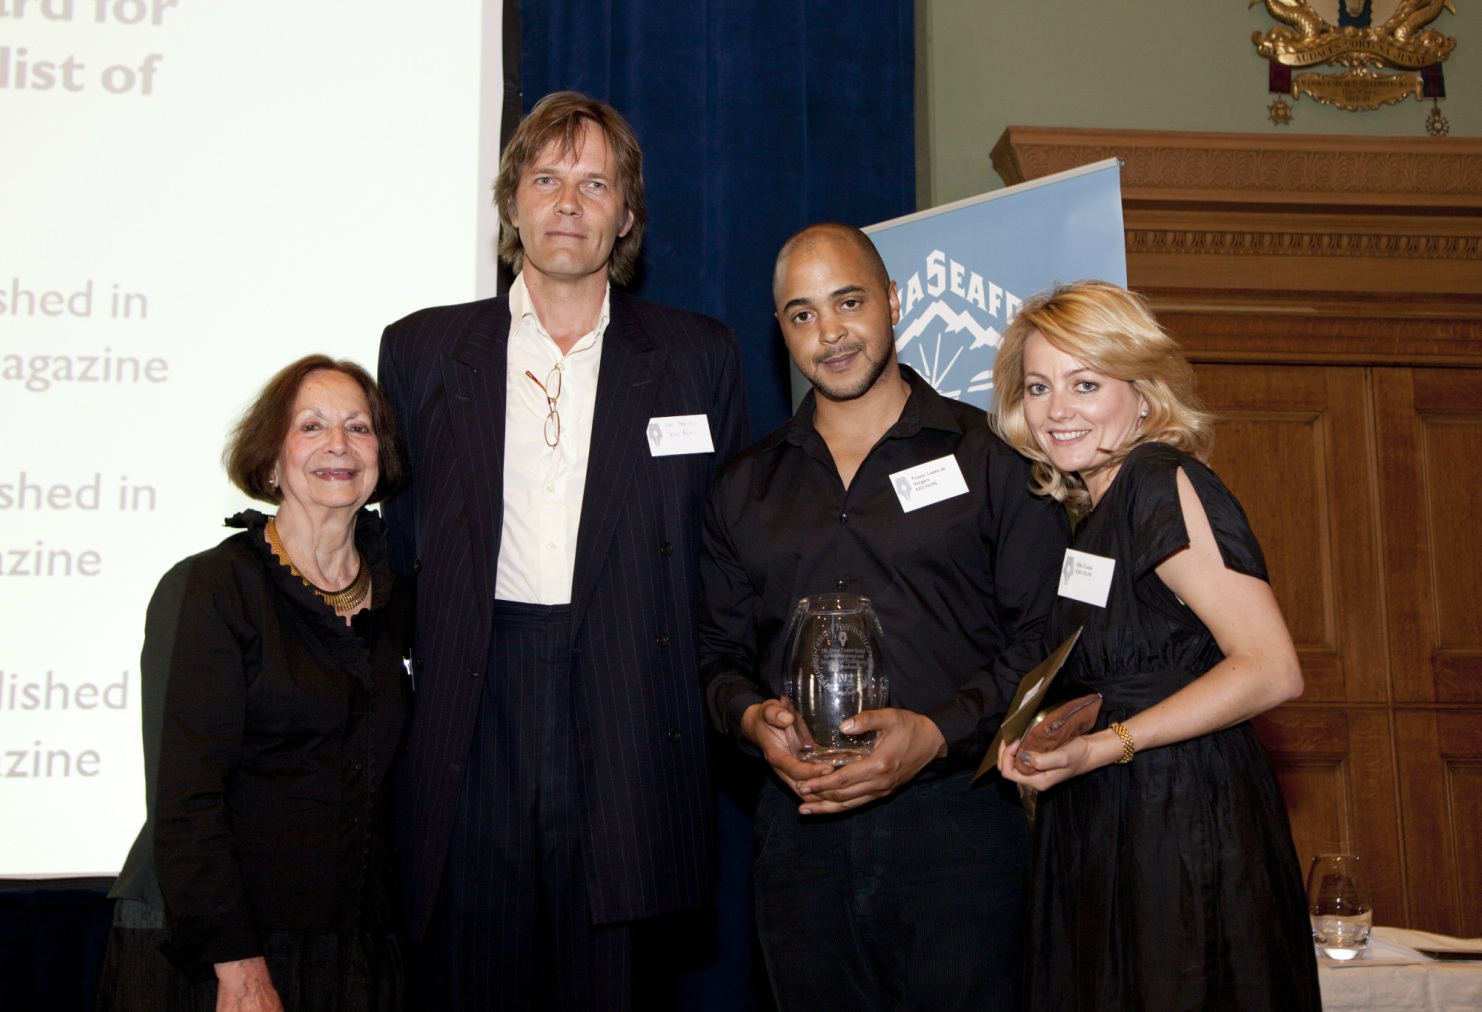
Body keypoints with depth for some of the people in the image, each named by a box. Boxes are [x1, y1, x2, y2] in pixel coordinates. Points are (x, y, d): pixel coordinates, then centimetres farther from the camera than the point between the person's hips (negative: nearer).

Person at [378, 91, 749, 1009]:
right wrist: (402, 679, 4)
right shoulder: (423, 349, 11)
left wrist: (735, 703, 1)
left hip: (628, 723, 0)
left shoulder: (701, 357, 9)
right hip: (473, 719, 1)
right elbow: (397, 537, 13)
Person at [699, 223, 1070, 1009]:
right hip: (801, 823, 3)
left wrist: (937, 733, -15)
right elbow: (720, 653, 17)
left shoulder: (991, 458, 3)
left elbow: (1044, 639, -3)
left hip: (956, 824, -3)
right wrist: (754, 718, -5)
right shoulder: (744, 491, 15)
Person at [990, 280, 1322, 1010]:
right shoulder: (1090, 510, 13)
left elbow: (1271, 669, -20)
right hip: (1099, 828, 8)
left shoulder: (1164, 483, -12)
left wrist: (1109, 745, -21)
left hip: (1182, 825, -8)